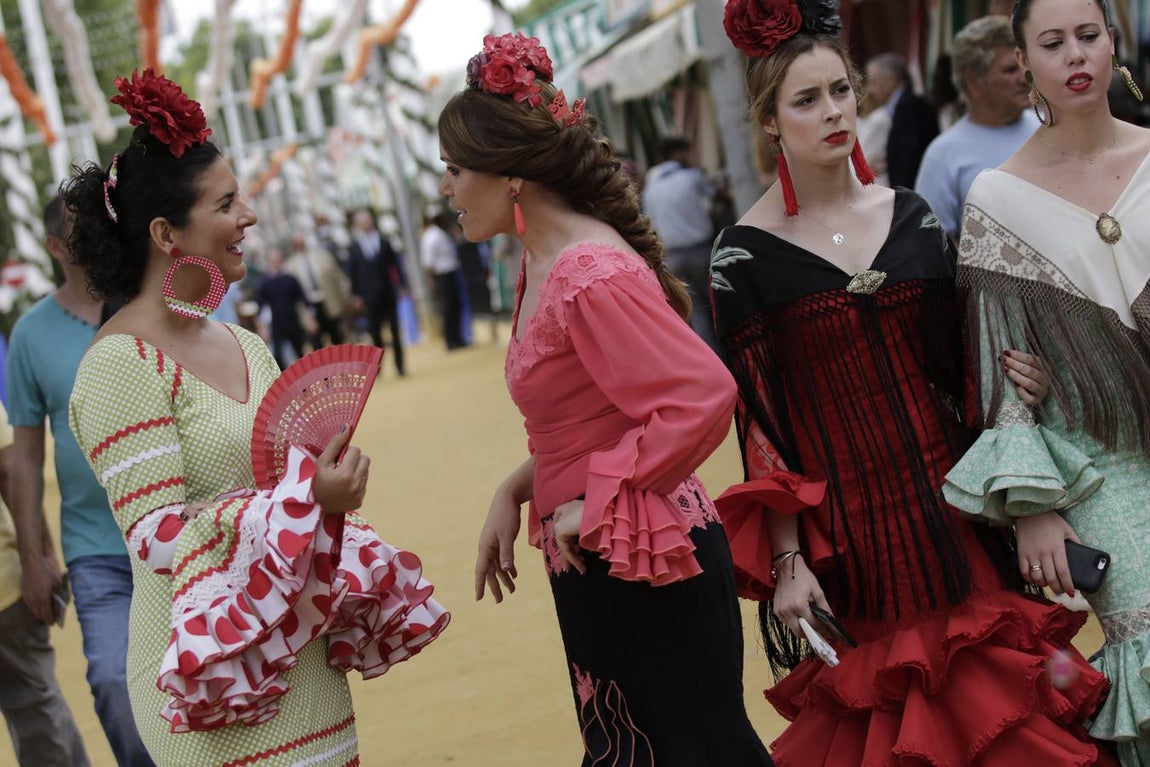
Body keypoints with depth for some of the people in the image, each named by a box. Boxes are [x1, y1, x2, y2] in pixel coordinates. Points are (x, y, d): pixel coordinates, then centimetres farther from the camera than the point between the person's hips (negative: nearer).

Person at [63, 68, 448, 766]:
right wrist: (306, 502, -26)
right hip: (220, 669, -7)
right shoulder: (121, 366, -12)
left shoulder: (246, 347, 12)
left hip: (300, 652, 7)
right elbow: (159, 533, -18)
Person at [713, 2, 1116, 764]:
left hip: (946, 508, 3)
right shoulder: (746, 253, -6)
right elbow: (758, 417, -7)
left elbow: (958, 360, 12)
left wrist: (1007, 384, -10)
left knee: (982, 703, 8)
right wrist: (785, 560, -11)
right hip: (838, 530, -3)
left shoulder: (911, 215, 5)